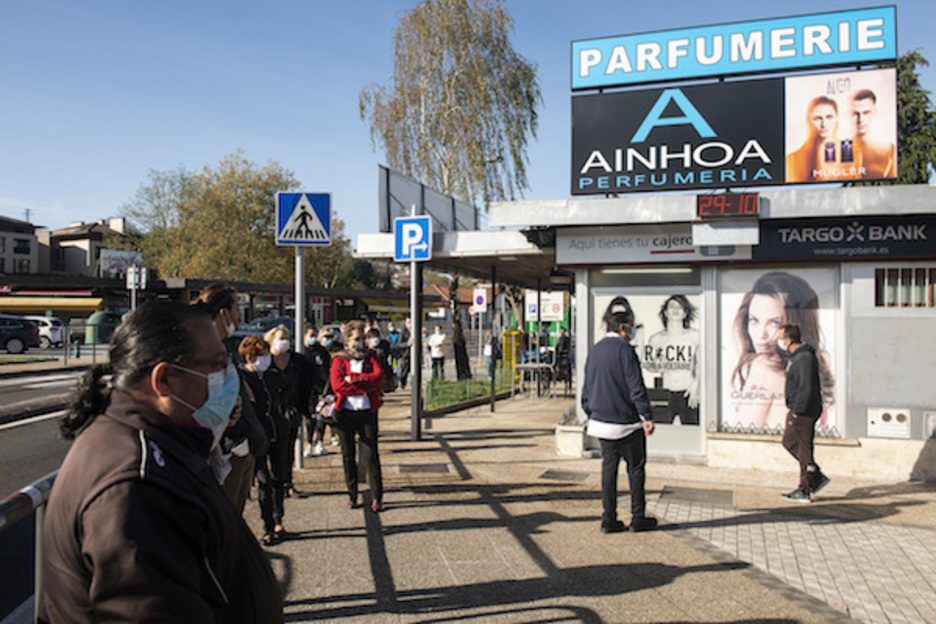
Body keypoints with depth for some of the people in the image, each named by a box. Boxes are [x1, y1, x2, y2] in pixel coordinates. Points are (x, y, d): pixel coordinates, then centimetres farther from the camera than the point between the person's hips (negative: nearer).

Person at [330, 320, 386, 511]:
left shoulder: (371, 357, 9)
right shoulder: (339, 359, 5)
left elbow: (379, 376, -9)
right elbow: (337, 385, -11)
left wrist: (353, 379, -14)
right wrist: (366, 386, -12)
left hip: (367, 412, 0)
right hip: (345, 412, 0)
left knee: (370, 455, -2)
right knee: (348, 456, 8)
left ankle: (377, 497, 7)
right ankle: (352, 495, 21)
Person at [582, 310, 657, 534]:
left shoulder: (594, 351, 10)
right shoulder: (624, 350, -12)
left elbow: (586, 389, 16)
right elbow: (636, 387, -17)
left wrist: (591, 415, 24)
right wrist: (647, 417, -14)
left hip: (602, 421, 6)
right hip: (627, 423, -6)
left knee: (609, 468, 10)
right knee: (635, 468, 7)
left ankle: (609, 519, 11)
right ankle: (638, 518, 14)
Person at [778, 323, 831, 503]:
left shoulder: (804, 359, -20)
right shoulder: (797, 356, 13)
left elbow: (806, 389, -24)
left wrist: (796, 412, -21)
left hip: (804, 412, -11)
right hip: (798, 410, 11)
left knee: (804, 450, -2)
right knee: (789, 441, 18)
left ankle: (805, 491, 7)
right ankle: (817, 477, 24)